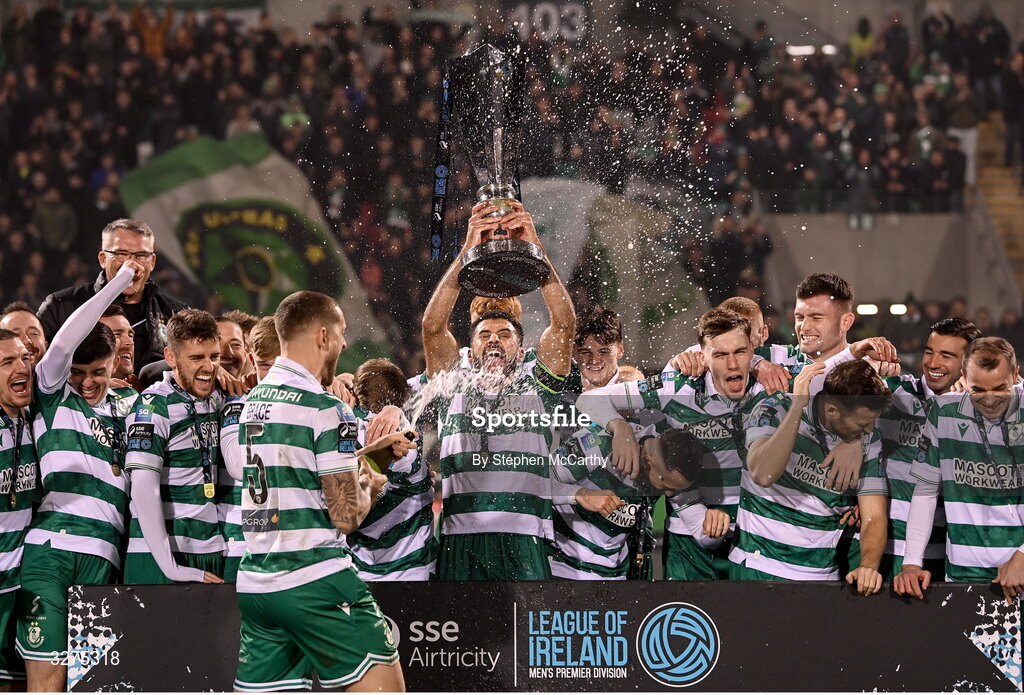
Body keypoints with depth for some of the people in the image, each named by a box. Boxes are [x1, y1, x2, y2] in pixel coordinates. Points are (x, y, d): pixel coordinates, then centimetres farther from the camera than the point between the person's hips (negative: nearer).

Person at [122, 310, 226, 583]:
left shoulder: (218, 400, 11)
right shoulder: (153, 406, -8)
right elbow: (143, 488, -16)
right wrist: (170, 566, -20)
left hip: (213, 553, 6)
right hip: (159, 560, -6)